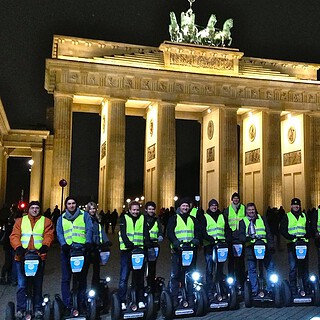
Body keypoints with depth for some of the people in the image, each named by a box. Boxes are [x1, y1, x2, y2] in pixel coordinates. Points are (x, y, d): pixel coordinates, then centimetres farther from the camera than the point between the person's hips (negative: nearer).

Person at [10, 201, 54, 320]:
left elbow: (48, 235, -3)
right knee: (21, 285, 1)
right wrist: (18, 247, -17)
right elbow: (14, 236, 1)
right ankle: (20, 309, 12)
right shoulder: (20, 221, 12)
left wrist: (45, 245, -23)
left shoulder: (46, 221, 9)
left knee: (38, 284, 7)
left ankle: (38, 309, 16)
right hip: (22, 256, 0)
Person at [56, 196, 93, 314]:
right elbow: (59, 233, 3)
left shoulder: (84, 215, 10)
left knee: (82, 278, 6)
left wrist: (88, 242, -17)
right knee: (66, 279, -1)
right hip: (67, 250, 1)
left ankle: (82, 303, 15)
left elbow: (89, 229, 0)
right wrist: (63, 244, -15)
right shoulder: (61, 218, 15)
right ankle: (67, 305, 6)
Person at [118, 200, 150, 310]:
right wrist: (128, 243, -26)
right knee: (124, 277, -3)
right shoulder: (124, 218, 3)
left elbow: (146, 232, -1)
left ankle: (140, 300, 17)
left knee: (139, 276, 9)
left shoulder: (142, 218, 11)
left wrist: (147, 242, -20)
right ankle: (122, 301, 3)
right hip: (126, 250, -3)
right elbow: (123, 233, -9)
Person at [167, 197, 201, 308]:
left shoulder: (193, 220, 19)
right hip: (177, 250, -3)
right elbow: (170, 233, -4)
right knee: (175, 275, -5)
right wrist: (176, 242, -22)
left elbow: (198, 231, 8)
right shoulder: (173, 219, 7)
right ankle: (174, 298, 1)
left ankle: (190, 298, 14)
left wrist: (196, 240, -13)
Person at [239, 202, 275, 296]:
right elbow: (241, 235, 0)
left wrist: (271, 245, 5)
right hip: (251, 247, -1)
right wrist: (246, 238, -21)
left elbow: (268, 233, 14)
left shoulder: (262, 219, 14)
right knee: (252, 270, 2)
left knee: (270, 267, 2)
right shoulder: (243, 222, 8)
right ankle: (254, 290, 12)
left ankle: (270, 289, 14)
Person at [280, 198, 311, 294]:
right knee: (292, 267, -4)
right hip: (292, 244, -3)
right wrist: (292, 237, -16)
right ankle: (293, 289, 2)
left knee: (305, 266, 7)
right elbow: (283, 230, -2)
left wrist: (306, 236, -9)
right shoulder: (286, 217, 6)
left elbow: (309, 229, 12)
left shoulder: (304, 216, 16)